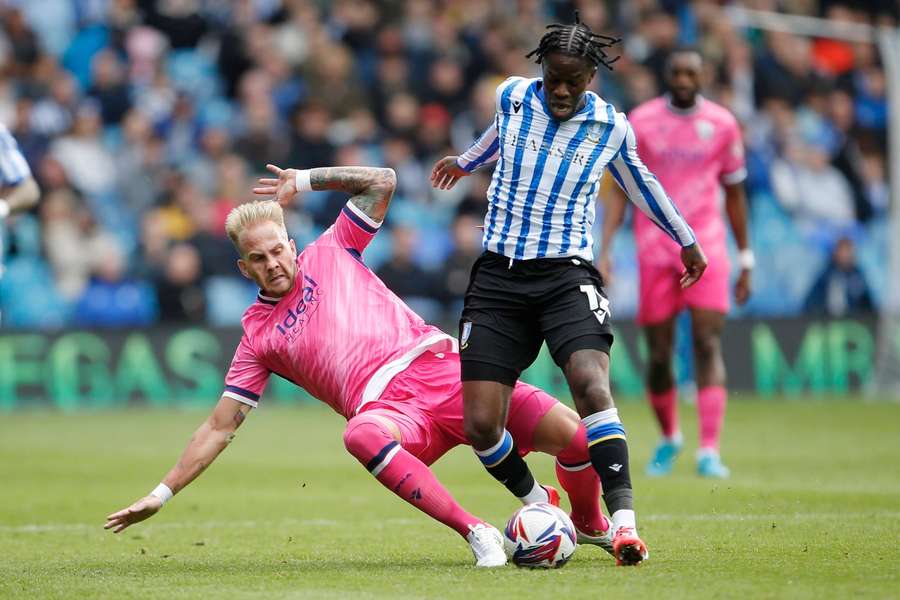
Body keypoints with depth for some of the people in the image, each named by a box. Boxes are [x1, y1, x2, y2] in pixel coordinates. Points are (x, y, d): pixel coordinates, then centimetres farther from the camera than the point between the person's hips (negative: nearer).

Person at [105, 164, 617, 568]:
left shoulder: (330, 252, 18)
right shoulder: (258, 336, 15)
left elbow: (382, 182, 17)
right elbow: (220, 427, 16)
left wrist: (305, 180, 13)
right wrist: (162, 494, 12)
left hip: (438, 364, 2)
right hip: (388, 406, -1)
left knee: (575, 434, -16)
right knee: (361, 436, -44)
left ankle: (591, 524, 16)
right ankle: (477, 533, -36)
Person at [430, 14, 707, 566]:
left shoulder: (612, 128, -1)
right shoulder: (513, 97, 2)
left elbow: (640, 183, 20)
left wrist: (686, 241, 33)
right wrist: (464, 163, 48)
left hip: (566, 275, -2)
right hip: (499, 275, 2)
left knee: (591, 383, -30)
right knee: (481, 427, -8)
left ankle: (623, 522, -30)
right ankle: (539, 505, 19)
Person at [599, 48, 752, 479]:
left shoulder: (722, 124, 5)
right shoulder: (640, 122, 2)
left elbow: (734, 194, 14)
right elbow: (620, 191, 3)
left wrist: (745, 261, 13)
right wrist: (604, 251, -8)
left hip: (706, 245, 0)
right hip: (654, 246, 0)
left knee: (708, 343, -14)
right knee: (659, 355, 2)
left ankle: (709, 451, -19)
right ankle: (668, 438, 26)